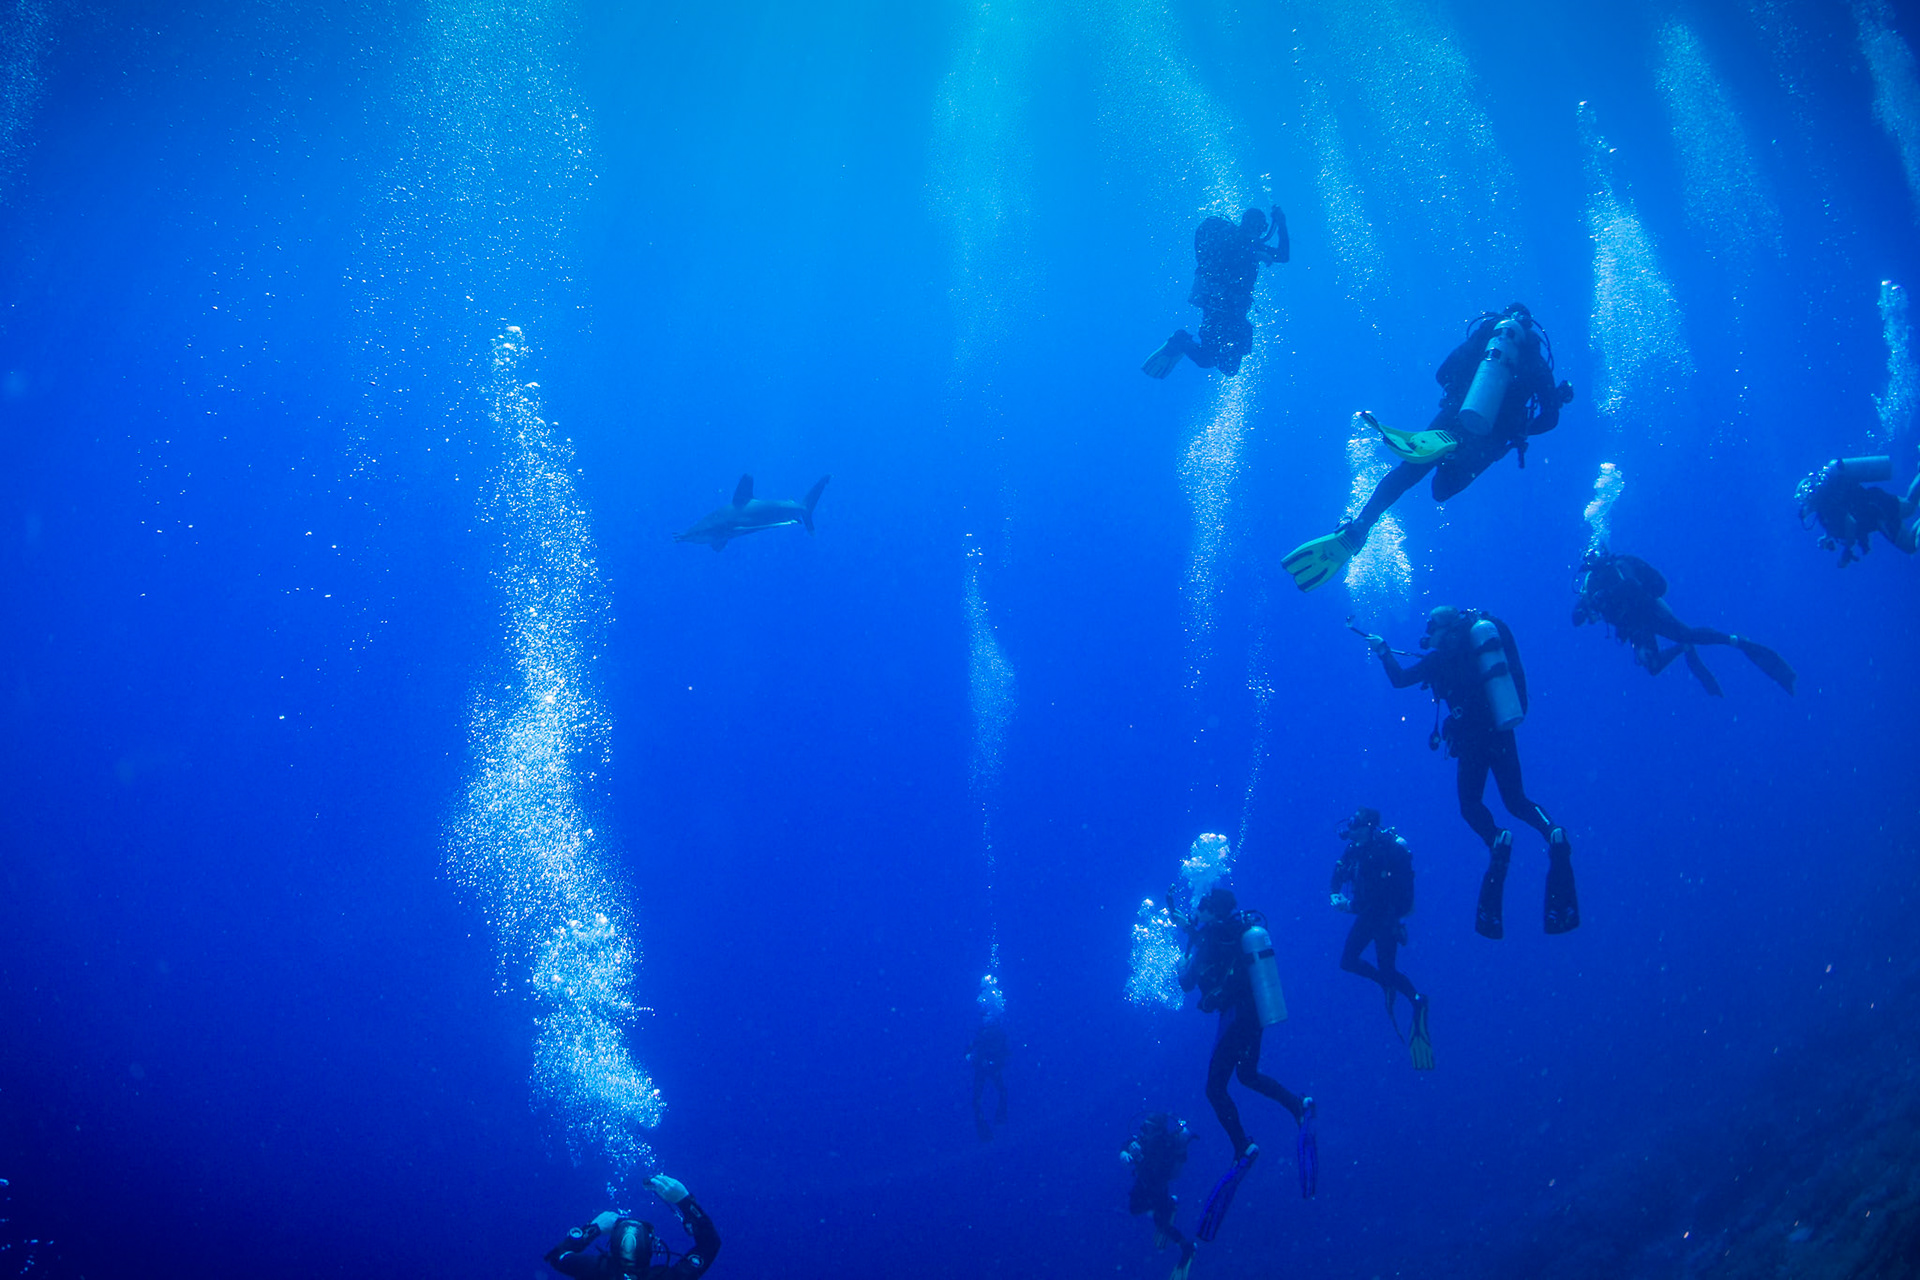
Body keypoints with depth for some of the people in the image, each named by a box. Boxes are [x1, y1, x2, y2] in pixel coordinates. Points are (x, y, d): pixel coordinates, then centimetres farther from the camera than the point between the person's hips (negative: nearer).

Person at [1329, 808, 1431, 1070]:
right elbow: (1337, 877, 6)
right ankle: (1387, 983, 28)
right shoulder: (1354, 848, -5)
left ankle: (1418, 1002, 14)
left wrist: (1352, 905, -28)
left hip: (1387, 917, -7)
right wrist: (1336, 896, -14)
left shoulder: (1390, 851, -25)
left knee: (1386, 970, -10)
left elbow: (1383, 896, -27)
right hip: (1367, 914, 7)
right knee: (1347, 961, 4)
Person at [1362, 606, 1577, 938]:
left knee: (1471, 804, 11)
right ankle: (1552, 832, -15)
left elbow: (1400, 679, 5)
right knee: (1516, 801, 16)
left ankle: (1497, 839, -21)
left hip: (1473, 739, -5)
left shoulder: (1441, 657, -4)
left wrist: (1383, 650, 18)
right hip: (1502, 733, 5)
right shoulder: (1490, 633, 10)